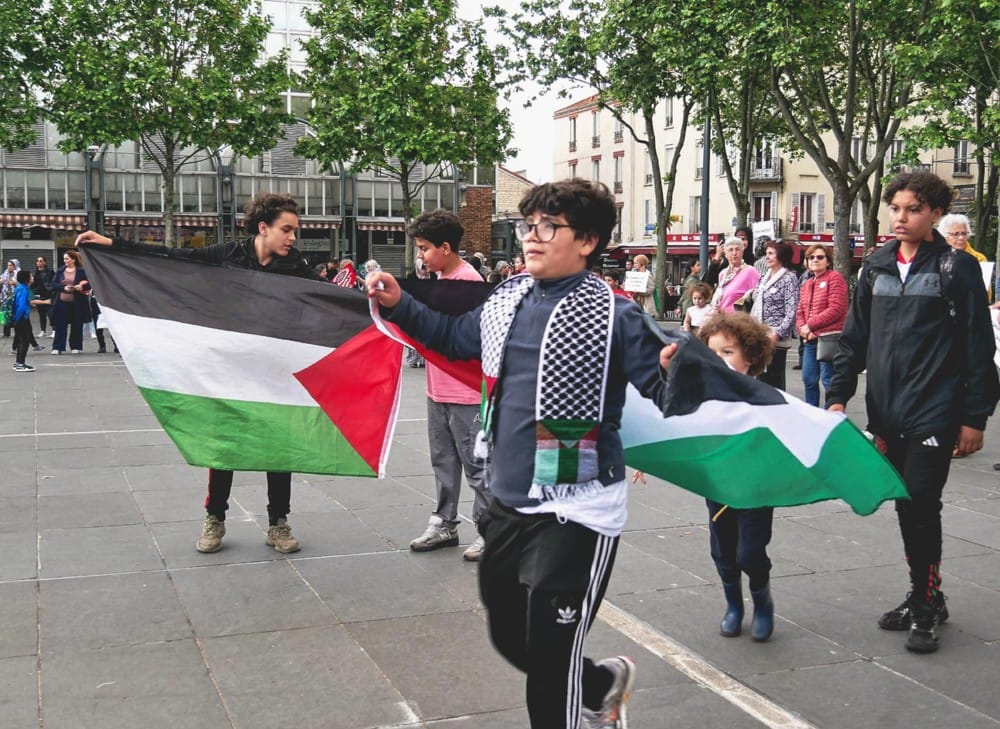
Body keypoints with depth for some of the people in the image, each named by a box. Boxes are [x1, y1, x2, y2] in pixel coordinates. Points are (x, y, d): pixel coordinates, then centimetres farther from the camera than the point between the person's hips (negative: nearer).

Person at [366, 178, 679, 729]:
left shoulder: (613, 315, -15)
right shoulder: (506, 300, 5)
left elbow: (665, 389, -16)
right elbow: (455, 337, 22)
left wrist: (676, 372, -37)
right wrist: (399, 306, 16)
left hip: (575, 513, -7)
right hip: (507, 504, 7)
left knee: (550, 662, 0)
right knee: (509, 637, 22)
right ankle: (604, 683, 47)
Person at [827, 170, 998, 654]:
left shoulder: (956, 268, -4)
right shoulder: (876, 267, 9)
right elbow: (855, 337, 13)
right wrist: (839, 394, 6)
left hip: (934, 412, -5)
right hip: (887, 413, 5)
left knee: (920, 505, -7)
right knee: (905, 507, 11)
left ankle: (925, 606, 8)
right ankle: (925, 598, 26)